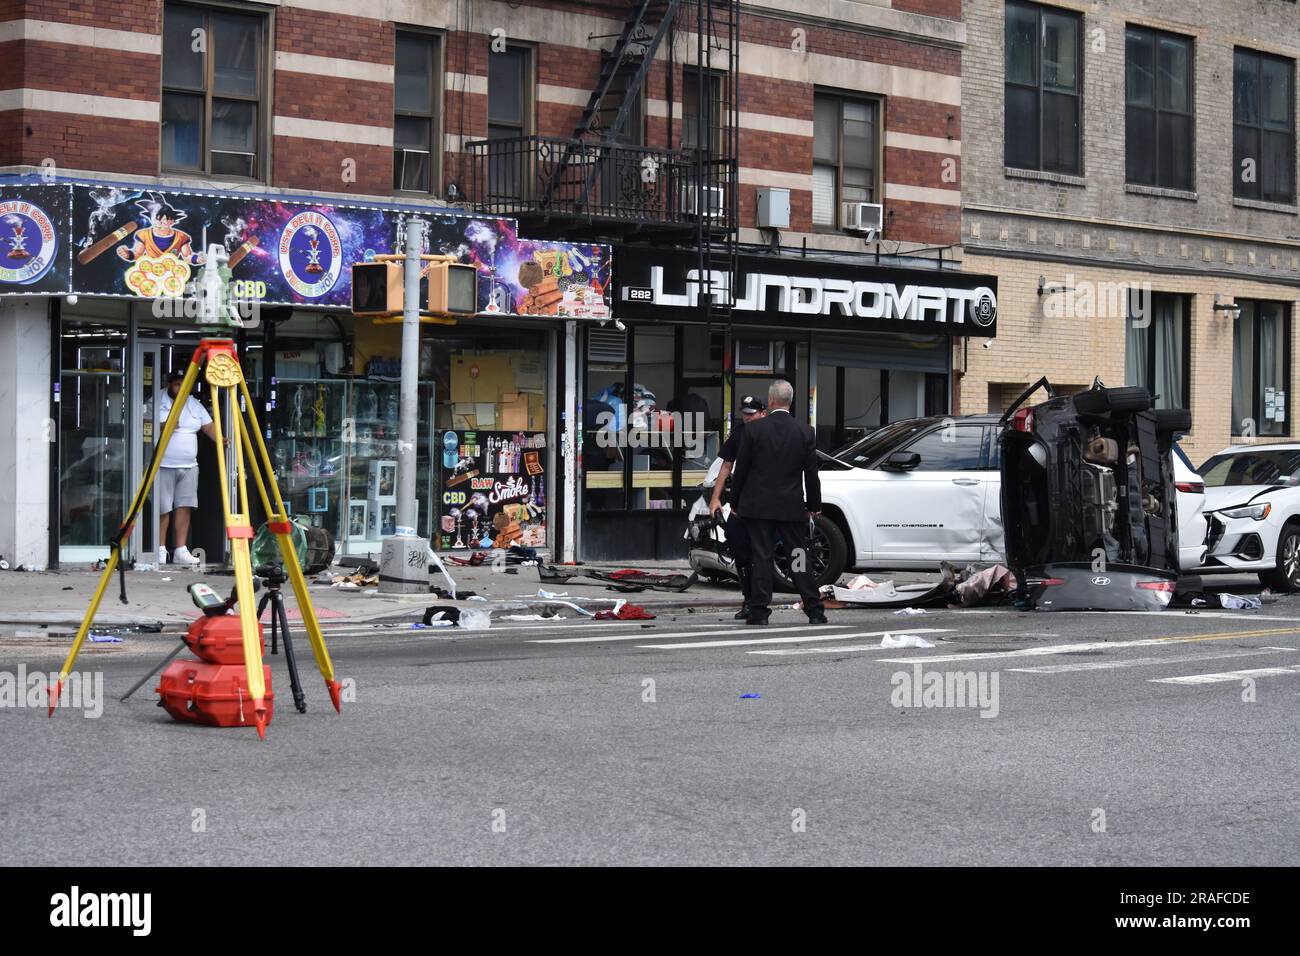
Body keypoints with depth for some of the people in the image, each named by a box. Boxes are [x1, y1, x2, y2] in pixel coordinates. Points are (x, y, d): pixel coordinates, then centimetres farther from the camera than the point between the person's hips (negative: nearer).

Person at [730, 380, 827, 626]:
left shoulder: (753, 429, -6)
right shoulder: (805, 432, -2)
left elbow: (740, 469, -2)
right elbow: (811, 473, 1)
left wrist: (735, 502, 8)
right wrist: (814, 505, 12)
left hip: (758, 505, -1)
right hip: (792, 507, 1)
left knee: (761, 560, 2)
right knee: (799, 560, 7)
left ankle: (759, 612, 1)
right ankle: (814, 612, 8)